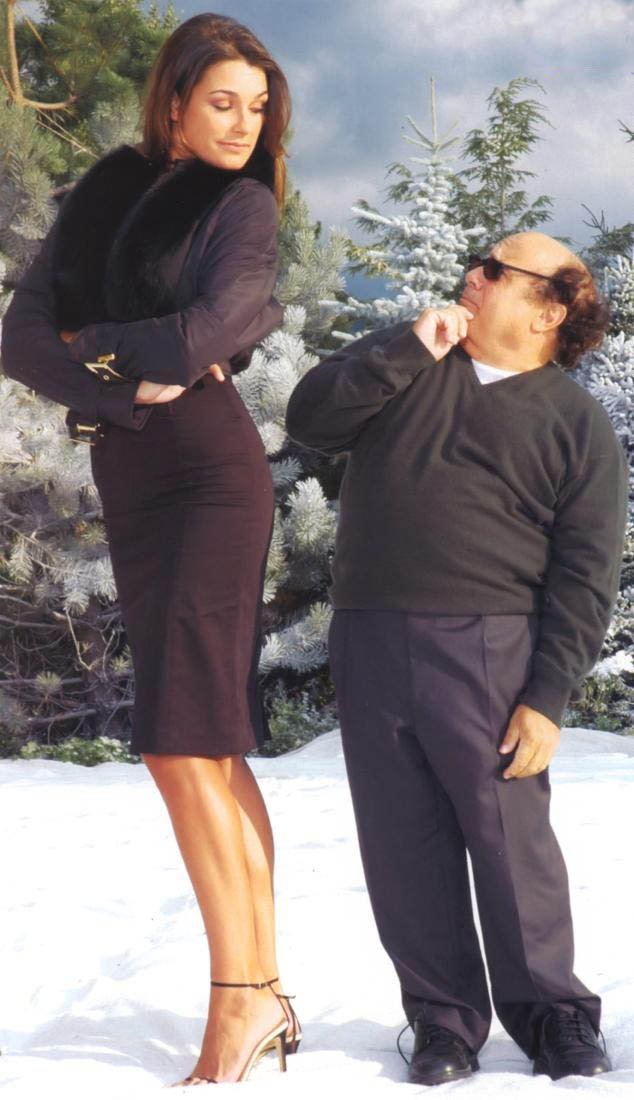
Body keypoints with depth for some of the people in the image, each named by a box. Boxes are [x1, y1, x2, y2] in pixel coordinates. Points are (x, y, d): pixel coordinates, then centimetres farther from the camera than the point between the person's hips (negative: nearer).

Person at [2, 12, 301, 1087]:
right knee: (214, 747, 4)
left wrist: (87, 344, -2)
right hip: (126, 479, 6)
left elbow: (204, 334, -15)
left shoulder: (243, 204, 0)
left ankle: (237, 998, -10)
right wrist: (129, 381, -10)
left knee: (180, 741, -13)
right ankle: (264, 992, 7)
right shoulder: (105, 193, 13)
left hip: (209, 468, -6)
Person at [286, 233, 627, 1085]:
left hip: (487, 653, -4)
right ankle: (444, 1018, 16)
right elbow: (311, 420, 0)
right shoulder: (406, 366, 15)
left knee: (510, 838, -1)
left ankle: (550, 1016, 13)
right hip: (371, 644, 4)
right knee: (404, 845, 5)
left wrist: (547, 698, -10)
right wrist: (410, 350, -8)